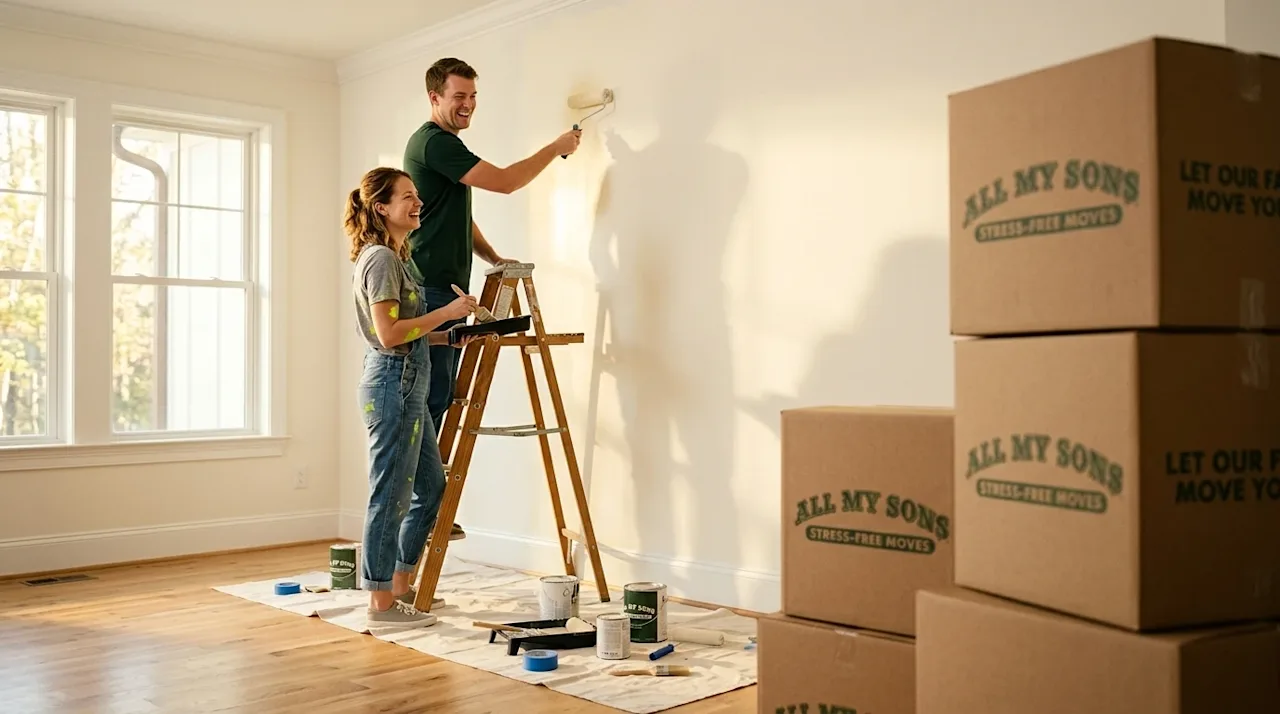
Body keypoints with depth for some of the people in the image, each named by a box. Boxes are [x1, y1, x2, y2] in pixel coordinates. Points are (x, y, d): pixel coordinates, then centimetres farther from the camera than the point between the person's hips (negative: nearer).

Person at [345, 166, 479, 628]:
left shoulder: (392, 256, 18)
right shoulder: (380, 259, -13)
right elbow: (389, 334, -21)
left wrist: (447, 337, 11)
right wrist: (447, 312, -16)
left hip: (407, 385, 11)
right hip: (393, 385, -11)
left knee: (431, 485, 17)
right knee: (391, 496, -4)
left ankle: (400, 585, 27)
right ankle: (381, 604, 5)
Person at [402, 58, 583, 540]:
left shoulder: (447, 145, 23)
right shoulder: (433, 142, -10)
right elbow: (504, 182, -15)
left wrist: (493, 258, 17)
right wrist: (556, 149, -4)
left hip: (448, 289, 10)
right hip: (430, 288, -10)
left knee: (439, 400, 10)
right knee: (430, 399, -10)